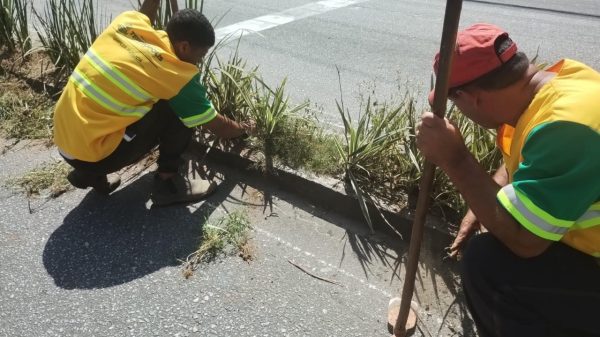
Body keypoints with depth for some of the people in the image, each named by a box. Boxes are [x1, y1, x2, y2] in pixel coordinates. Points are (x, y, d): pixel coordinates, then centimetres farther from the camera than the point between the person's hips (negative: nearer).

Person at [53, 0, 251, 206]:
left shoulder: (127, 21, 1)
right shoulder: (178, 75, -15)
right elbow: (219, 128, -1)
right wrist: (242, 129, 18)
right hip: (91, 154, -8)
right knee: (179, 111, -7)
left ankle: (91, 174, 22)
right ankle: (167, 183, 5)